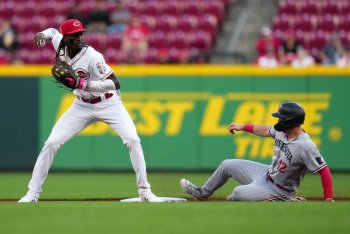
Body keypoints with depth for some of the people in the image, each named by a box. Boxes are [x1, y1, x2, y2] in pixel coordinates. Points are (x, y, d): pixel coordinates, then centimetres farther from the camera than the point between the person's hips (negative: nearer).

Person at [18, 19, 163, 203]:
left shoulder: (92, 57, -27)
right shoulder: (60, 45, -10)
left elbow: (115, 83, -30)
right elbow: (53, 32, 15)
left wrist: (83, 84, -38)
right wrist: (42, 35, -9)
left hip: (108, 103, -4)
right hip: (83, 106, 4)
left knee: (132, 139, -22)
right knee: (52, 143, -6)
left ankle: (145, 192, -11)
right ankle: (33, 193, 2)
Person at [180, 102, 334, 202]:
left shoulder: (306, 147, -33)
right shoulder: (282, 131, -8)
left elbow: (324, 171, -31)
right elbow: (265, 130, 14)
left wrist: (328, 198, -36)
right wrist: (243, 127, 21)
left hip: (277, 189, -8)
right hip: (267, 173, 8)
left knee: (239, 192, -27)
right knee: (228, 165, 17)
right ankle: (203, 193, 38)